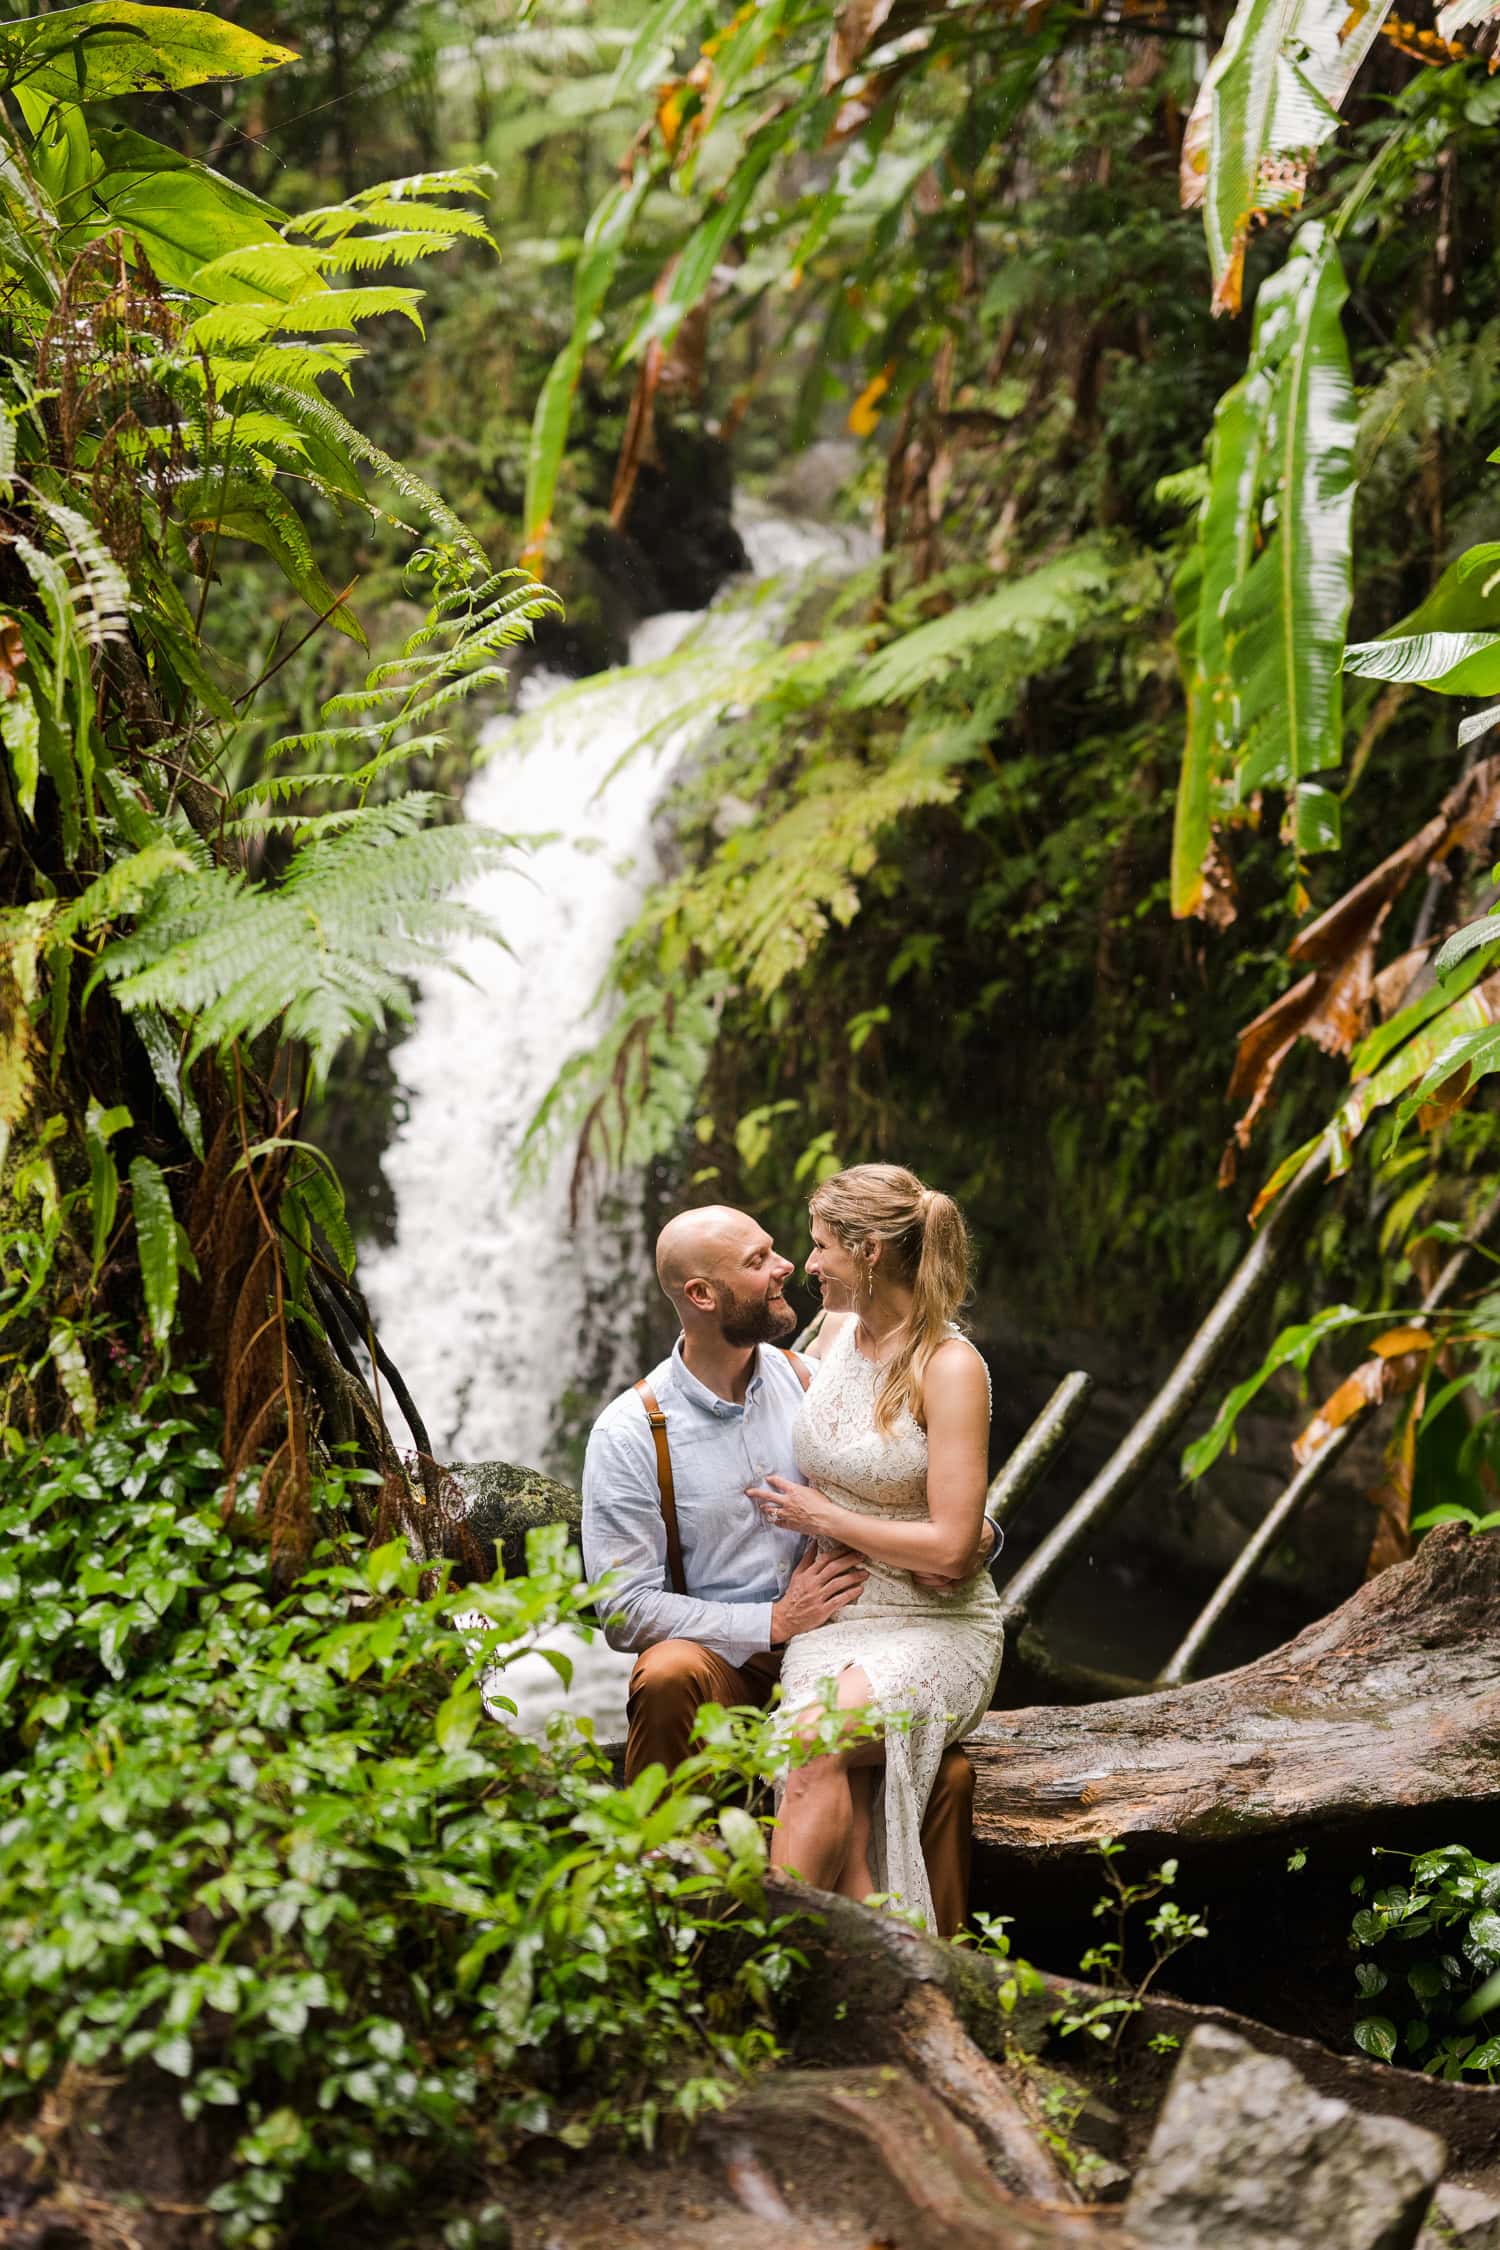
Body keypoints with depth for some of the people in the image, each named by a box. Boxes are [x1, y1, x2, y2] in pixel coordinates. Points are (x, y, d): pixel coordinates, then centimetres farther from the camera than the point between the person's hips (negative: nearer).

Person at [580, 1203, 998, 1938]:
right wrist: (774, 1622, -18)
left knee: (948, 1770, -24)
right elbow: (625, 1611, -11)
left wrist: (973, 1531, -11)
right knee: (667, 1675, -38)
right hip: (722, 1662, -2)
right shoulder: (628, 1433, -8)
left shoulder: (808, 1380, 5)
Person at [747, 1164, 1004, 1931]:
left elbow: (949, 1548, -18)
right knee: (846, 1823, -24)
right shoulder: (837, 1330, 9)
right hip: (831, 1619, 5)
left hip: (937, 1629, -5)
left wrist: (822, 1518, -9)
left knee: (815, 1744, -34)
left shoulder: (950, 1366, -13)